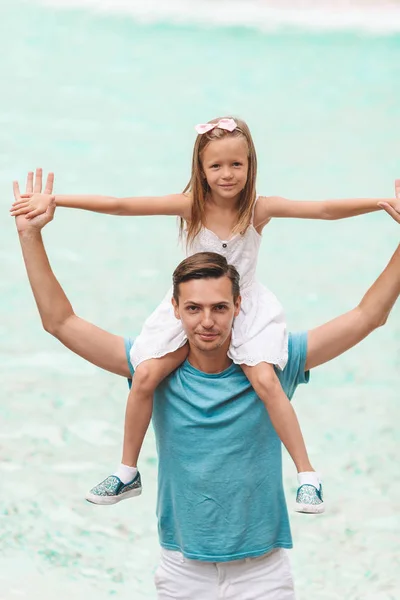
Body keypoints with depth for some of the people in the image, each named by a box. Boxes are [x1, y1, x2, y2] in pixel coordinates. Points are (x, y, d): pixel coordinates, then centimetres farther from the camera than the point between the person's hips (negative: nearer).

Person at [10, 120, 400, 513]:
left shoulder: (259, 210, -14)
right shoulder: (192, 206, -15)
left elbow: (325, 210, -19)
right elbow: (118, 206, -19)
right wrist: (52, 200, -25)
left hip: (247, 310, -1)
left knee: (265, 380, -22)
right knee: (145, 376, -13)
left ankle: (307, 475, -8)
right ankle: (126, 474, 6)